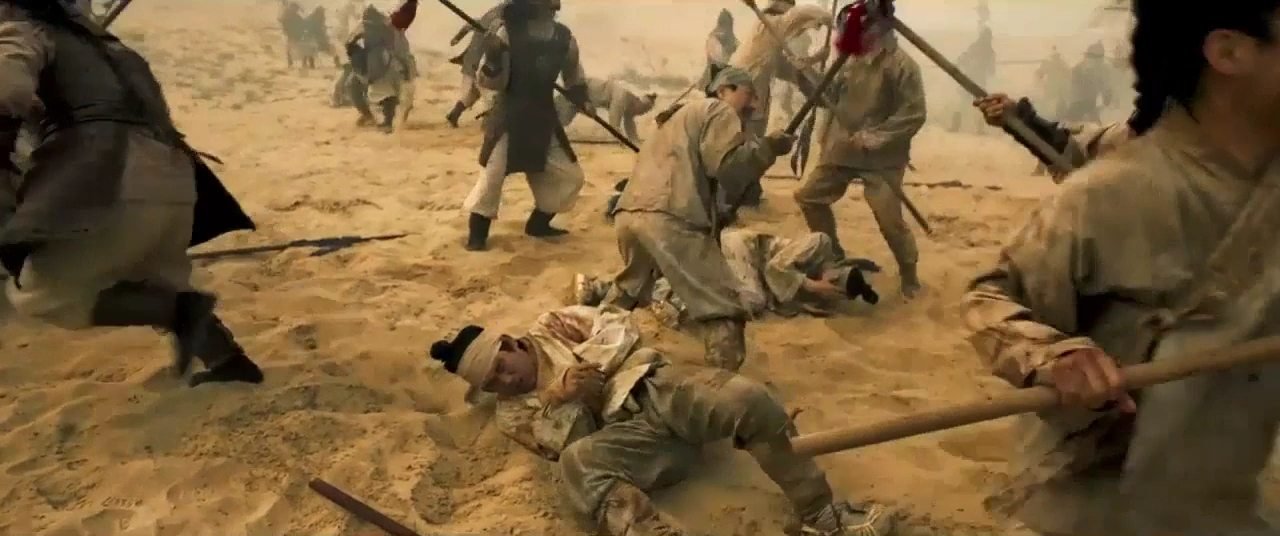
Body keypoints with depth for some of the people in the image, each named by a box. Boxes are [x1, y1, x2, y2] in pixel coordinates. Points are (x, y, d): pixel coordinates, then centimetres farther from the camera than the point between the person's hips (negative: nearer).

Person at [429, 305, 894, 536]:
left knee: (748, 399, -29)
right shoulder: (513, 413, 16)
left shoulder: (551, 328, 19)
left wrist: (584, 365, -2)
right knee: (577, 463, -36)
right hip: (627, 433, -1)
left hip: (659, 389, 1)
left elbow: (620, 326, 10)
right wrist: (561, 394, -11)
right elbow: (564, 445, 2)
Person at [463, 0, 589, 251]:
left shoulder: (564, 38, -1)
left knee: (570, 175, 8)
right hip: (508, 117, -5)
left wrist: (579, 95, 4)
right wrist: (493, 59, -31)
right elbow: (488, 81, -14)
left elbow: (574, 77, 17)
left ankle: (538, 223, 27)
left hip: (544, 118, 5)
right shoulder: (509, 33, -14)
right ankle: (477, 234, 7)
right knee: (492, 174, -10)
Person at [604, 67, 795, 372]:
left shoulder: (687, 114, 37)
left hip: (629, 213, 9)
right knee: (721, 310, -7)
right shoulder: (720, 111, 12)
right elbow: (727, 167, -5)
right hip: (668, 217, -9)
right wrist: (766, 148, 6)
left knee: (629, 291, 35)